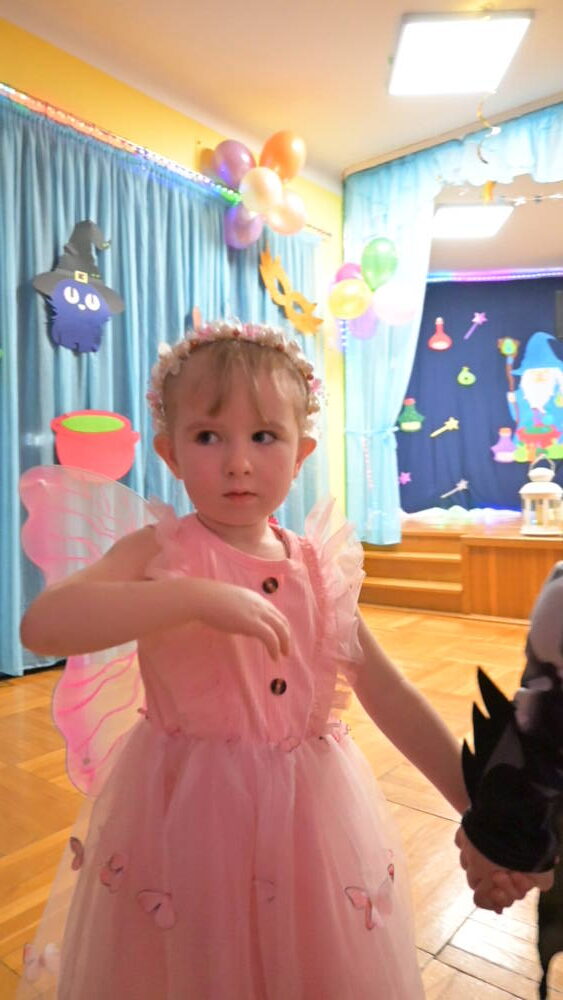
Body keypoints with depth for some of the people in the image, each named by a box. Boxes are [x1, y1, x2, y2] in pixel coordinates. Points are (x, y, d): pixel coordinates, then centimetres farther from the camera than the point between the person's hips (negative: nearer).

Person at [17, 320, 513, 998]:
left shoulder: (319, 567, -3)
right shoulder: (160, 554, -13)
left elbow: (392, 699, 1)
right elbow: (41, 624, -28)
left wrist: (480, 806, 0)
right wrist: (197, 597, -35)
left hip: (311, 815, 4)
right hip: (185, 813, -3)